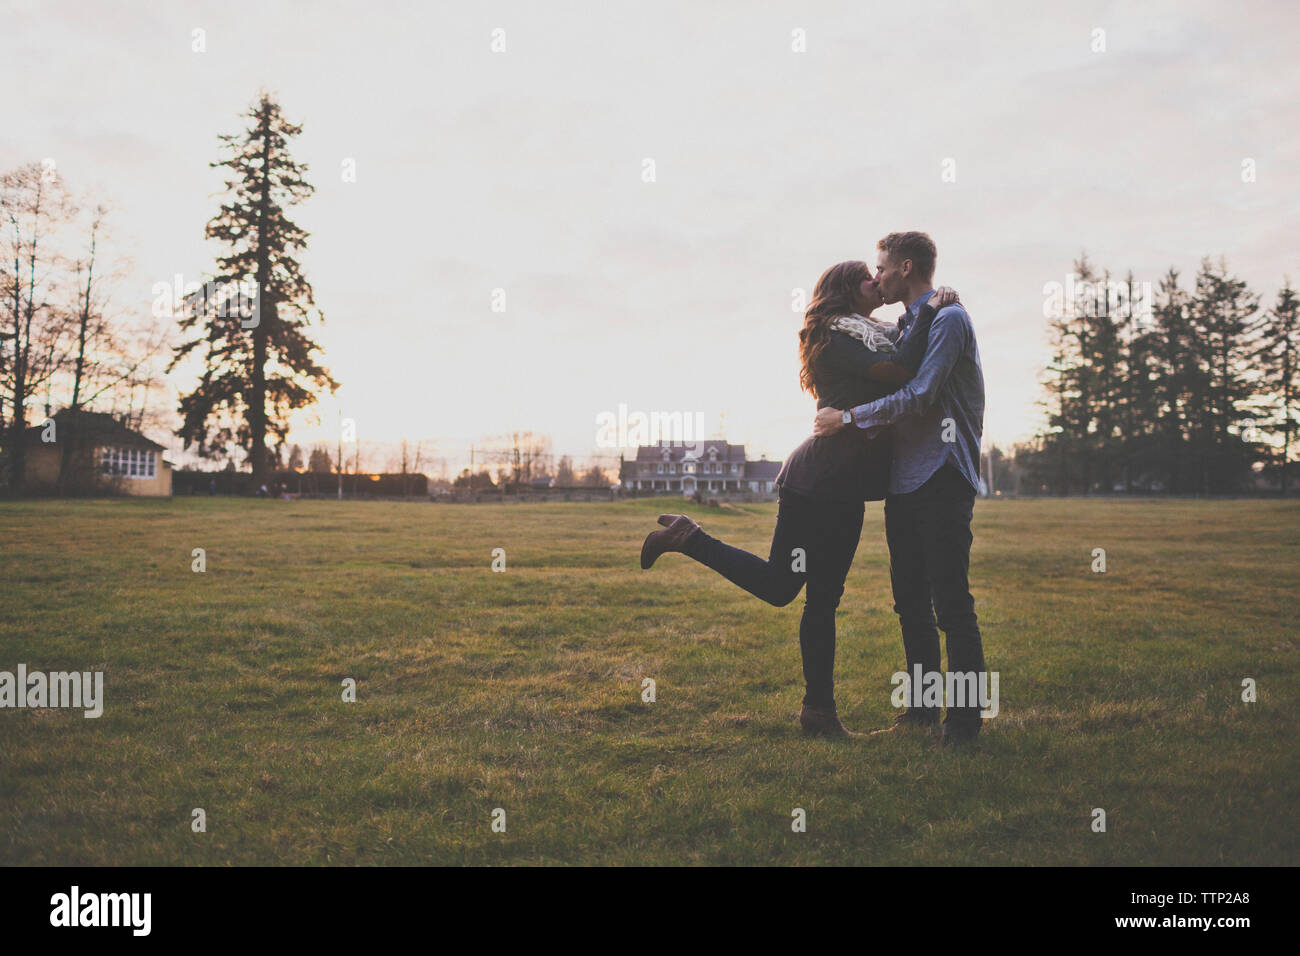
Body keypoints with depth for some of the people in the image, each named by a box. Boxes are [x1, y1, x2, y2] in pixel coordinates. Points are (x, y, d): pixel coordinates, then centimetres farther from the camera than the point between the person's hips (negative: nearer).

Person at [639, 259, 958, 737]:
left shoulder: (877, 334, 20)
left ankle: (819, 709, 14)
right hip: (815, 480, -9)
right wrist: (931, 311, -15)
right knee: (778, 585, -3)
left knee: (823, 599, 9)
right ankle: (686, 537, 10)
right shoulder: (835, 336, -11)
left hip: (846, 491, 9)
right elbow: (900, 372, -22)